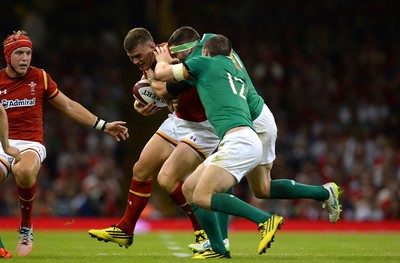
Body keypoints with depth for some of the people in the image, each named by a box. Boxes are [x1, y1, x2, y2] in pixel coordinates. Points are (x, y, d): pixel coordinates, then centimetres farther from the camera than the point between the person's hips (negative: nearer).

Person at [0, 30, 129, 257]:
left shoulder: (40, 77, 6)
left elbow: (69, 106, 16)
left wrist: (103, 126, 14)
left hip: (31, 144, -1)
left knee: (24, 171, -39)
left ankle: (26, 229, -15)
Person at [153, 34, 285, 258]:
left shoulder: (204, 63, 8)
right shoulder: (238, 74, 29)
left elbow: (161, 74, 14)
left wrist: (163, 60, 38)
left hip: (239, 139, -9)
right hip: (241, 141, 9)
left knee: (202, 197, -17)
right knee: (190, 188, 11)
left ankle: (266, 220, -19)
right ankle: (218, 248, 6)